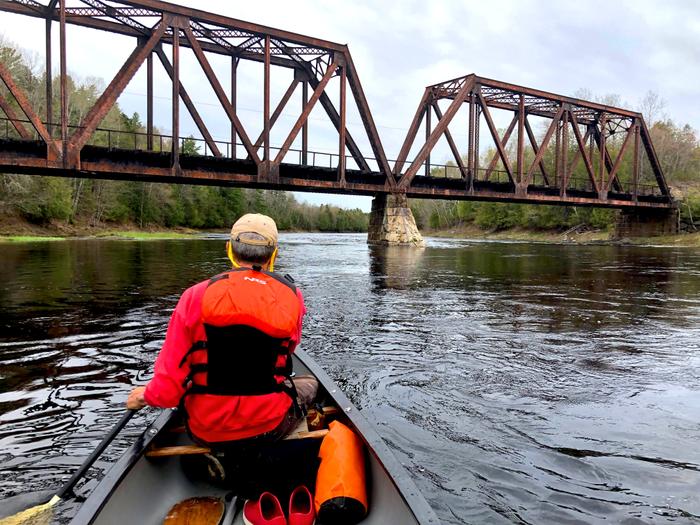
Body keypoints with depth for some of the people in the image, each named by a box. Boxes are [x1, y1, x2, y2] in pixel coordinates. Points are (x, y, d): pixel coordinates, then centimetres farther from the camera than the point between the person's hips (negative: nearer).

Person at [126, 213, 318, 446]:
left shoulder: (196, 296, -11)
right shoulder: (292, 296, -8)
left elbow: (170, 378, -10)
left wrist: (146, 395, 13)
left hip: (206, 431, 3)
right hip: (270, 426, -2)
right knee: (309, 383, 26)